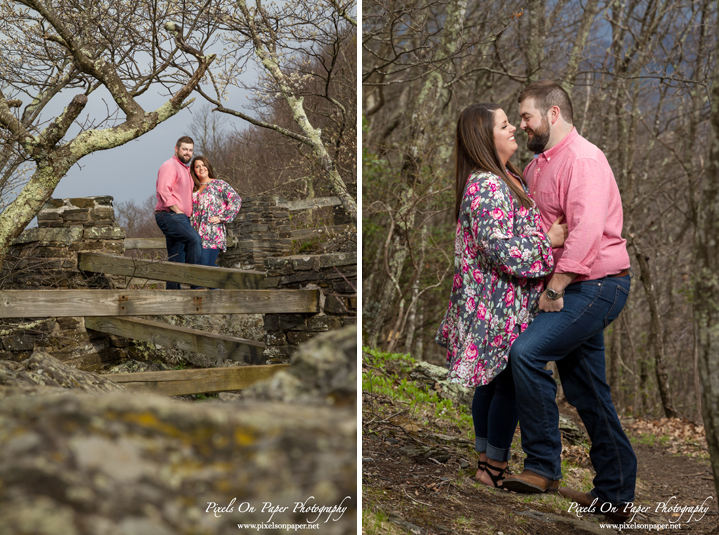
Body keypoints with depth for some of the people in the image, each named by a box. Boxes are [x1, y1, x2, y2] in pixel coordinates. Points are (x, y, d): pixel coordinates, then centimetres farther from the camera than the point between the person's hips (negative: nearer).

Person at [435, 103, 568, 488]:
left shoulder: (508, 178, 11)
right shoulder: (486, 187, -22)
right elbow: (502, 251, -26)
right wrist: (548, 241, -16)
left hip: (495, 305, 10)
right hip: (501, 306, -10)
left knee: (492, 381, 17)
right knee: (510, 383, 0)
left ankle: (487, 462, 28)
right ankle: (495, 469, 11)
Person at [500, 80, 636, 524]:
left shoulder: (583, 158, -13)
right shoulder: (538, 166, 18)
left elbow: (586, 230, -24)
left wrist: (554, 288, -22)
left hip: (597, 284, -10)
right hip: (576, 288, 10)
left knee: (527, 352, -24)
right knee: (588, 392, 11)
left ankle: (543, 466, -15)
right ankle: (615, 493, 20)